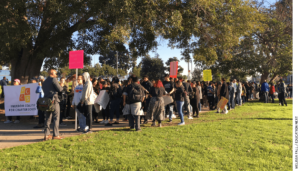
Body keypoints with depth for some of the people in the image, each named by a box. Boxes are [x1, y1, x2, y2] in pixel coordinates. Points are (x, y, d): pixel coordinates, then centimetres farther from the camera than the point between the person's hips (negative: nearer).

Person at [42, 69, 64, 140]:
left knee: (48, 118, 10)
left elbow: (44, 90, 21)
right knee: (56, 118, -4)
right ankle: (55, 135, -5)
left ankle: (47, 134, 9)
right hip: (54, 100, -7)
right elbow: (60, 89, -10)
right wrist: (61, 87, 9)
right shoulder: (53, 79, -6)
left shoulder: (44, 82, 18)